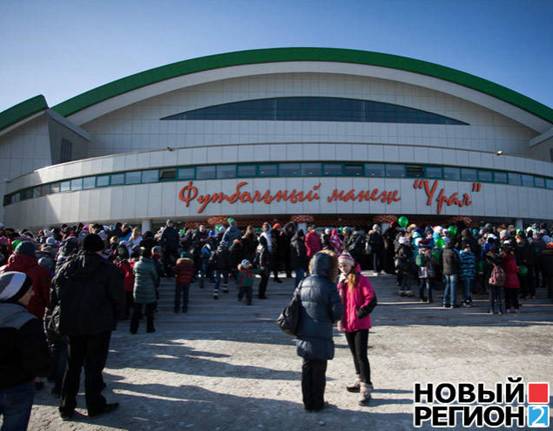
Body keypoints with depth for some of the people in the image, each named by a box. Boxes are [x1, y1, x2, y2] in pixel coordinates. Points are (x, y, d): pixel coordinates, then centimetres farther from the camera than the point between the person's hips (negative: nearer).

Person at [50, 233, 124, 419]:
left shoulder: (67, 267, 5)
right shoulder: (107, 268, -9)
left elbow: (54, 295, 6)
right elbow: (118, 297, -10)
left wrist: (63, 315, 15)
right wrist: (112, 316, 5)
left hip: (71, 323, 4)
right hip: (99, 323, -4)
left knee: (72, 365, 18)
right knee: (94, 365, 7)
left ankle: (66, 407, 24)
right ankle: (95, 406, 16)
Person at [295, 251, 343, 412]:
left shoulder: (303, 283, 1)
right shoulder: (329, 286, -17)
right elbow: (338, 312, -15)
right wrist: (330, 320, 5)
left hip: (303, 336, 6)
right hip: (321, 337, -5)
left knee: (307, 368, 18)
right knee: (319, 371, 11)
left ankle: (308, 402, 29)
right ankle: (317, 403, 24)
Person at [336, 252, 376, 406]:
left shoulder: (361, 280, -12)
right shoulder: (341, 281, 10)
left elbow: (371, 299, -18)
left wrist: (360, 313, -17)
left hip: (360, 324, -7)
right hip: (347, 324, 7)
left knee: (361, 355, -7)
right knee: (354, 353, 18)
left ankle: (366, 387, 0)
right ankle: (360, 380, 34)